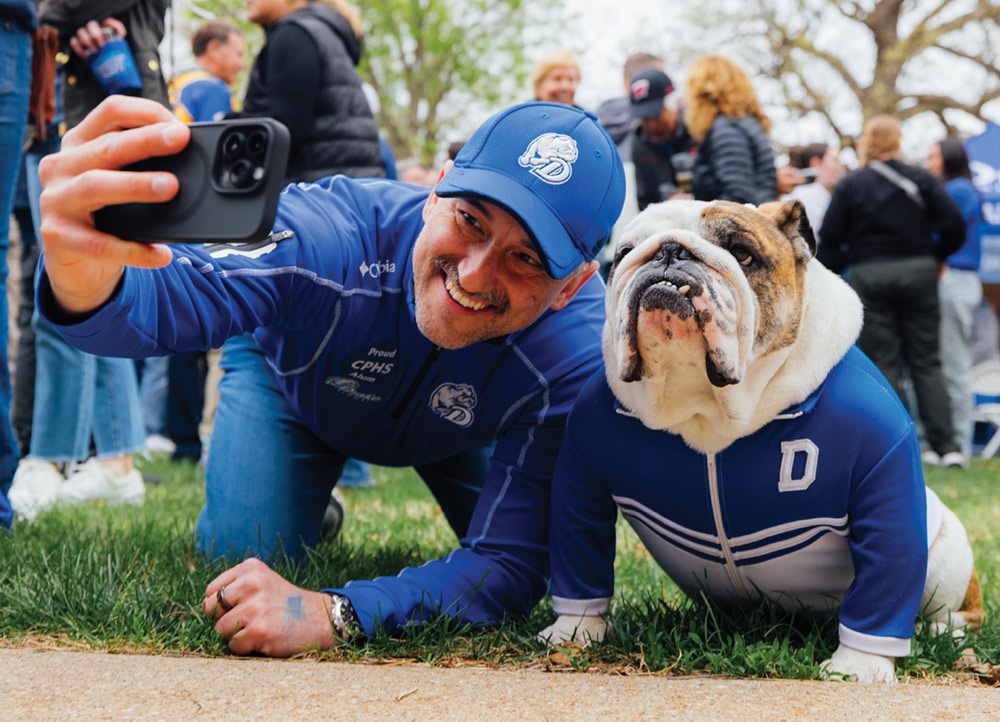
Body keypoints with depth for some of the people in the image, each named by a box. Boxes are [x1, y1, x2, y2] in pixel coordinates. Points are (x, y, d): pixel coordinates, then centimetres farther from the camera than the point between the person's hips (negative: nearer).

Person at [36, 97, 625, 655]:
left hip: (448, 433, 2)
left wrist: (331, 615, -55)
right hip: (295, 384, -1)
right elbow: (162, 304, -59)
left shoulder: (576, 353, -40)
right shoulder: (330, 229, -45)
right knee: (242, 553, -16)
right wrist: (85, 278, -86)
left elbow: (513, 563, -40)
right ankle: (313, 508, 22)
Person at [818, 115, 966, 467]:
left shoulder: (849, 185, 0)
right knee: (926, 362, 7)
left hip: (869, 277, -1)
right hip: (917, 272, 1)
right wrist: (936, 257, 13)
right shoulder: (920, 180, 2)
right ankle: (945, 445, 2)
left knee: (883, 363, 2)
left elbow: (830, 239, -2)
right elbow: (953, 224, -3)